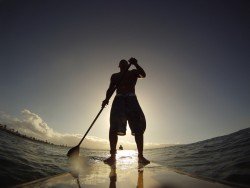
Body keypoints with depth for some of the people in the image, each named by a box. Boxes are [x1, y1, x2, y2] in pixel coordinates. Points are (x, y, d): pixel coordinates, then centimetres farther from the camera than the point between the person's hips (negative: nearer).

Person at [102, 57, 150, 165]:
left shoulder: (133, 72, 20)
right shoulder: (115, 76, 23)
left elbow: (143, 75, 1)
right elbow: (111, 89, 11)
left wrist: (135, 64, -9)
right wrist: (106, 99, -7)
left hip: (131, 99, 0)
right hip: (119, 100, 1)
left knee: (138, 128, -9)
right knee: (114, 128, -11)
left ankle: (140, 156, -5)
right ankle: (112, 156, -7)